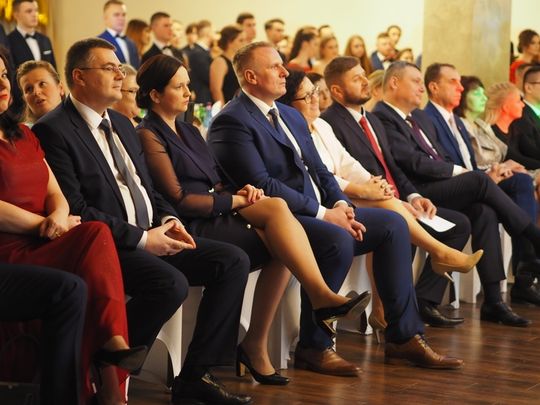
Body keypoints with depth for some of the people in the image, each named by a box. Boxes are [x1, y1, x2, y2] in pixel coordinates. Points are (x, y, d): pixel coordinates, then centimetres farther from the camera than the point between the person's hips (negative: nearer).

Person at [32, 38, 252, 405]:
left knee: (234, 261, -7)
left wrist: (168, 220, 2)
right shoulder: (53, 131, -9)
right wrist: (142, 238, -18)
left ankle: (195, 375, -6)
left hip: (151, 234, 9)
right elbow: (75, 210, -17)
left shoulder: (122, 124, 20)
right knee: (171, 284, -33)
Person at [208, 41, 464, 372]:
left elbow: (319, 170, 18)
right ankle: (313, 347, -18)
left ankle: (404, 337, 1)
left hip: (318, 212, 10)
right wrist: (323, 214, -18)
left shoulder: (291, 116, 19)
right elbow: (262, 185, -19)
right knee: (338, 241, -34)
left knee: (393, 224, -1)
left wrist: (341, 205, -3)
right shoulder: (232, 122, -11)